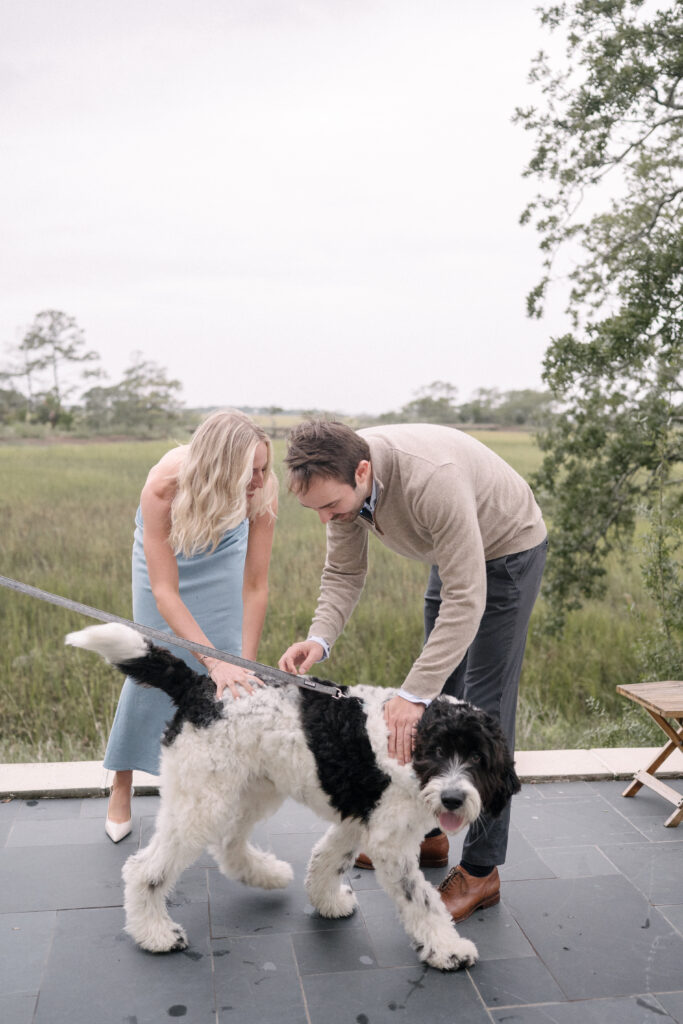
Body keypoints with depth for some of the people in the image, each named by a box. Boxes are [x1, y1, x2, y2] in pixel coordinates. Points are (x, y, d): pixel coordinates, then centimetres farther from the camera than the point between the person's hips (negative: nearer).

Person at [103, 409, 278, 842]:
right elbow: (164, 591, -40)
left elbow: (255, 587, -30)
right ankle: (122, 782, 13)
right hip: (165, 545, -2)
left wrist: (245, 667, -34)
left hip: (224, 547, 2)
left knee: (225, 661, -7)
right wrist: (216, 662, -48)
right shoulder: (163, 488, -42)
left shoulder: (263, 492, -36)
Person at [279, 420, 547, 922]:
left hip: (507, 551, -7)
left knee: (485, 706, -8)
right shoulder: (341, 479, -19)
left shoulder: (432, 478, -43)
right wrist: (320, 638, -29)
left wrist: (413, 693, -45)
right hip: (452, 553, 8)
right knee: (438, 699, 13)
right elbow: (344, 574, -10)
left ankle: (481, 871, 3)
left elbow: (466, 600, -41)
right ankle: (427, 832, 28)